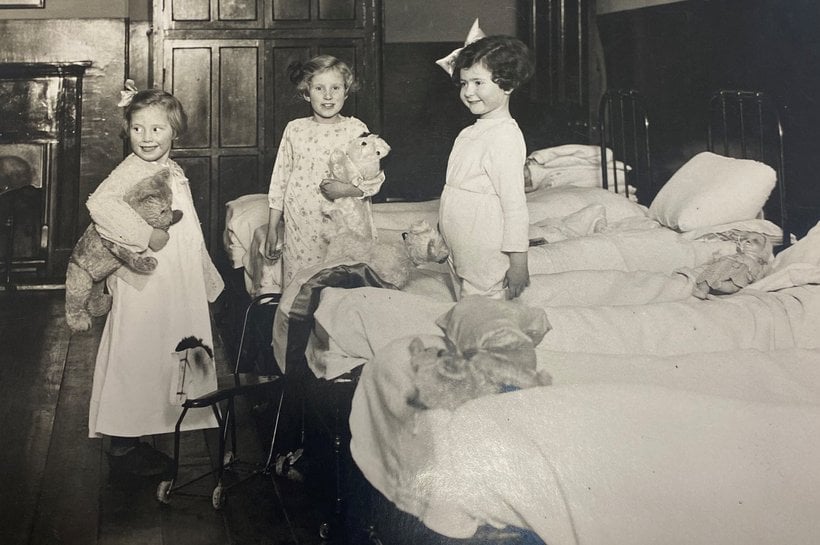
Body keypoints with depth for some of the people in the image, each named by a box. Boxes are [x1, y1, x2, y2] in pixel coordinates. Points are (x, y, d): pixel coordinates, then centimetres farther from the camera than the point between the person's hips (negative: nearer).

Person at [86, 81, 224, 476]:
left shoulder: (174, 172, 13)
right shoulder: (130, 170, -14)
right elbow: (100, 204, -34)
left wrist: (207, 279, 25)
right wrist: (146, 235, -33)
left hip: (179, 287, 9)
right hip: (145, 285, -9)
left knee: (162, 360, 14)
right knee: (135, 358, -2)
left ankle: (133, 438, 26)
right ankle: (122, 446, 10)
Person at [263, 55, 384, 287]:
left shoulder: (356, 129, 2)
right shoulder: (295, 130, 6)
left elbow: (376, 178, 0)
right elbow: (279, 181, 10)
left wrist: (347, 190, -19)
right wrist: (272, 230, 10)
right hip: (301, 231, 1)